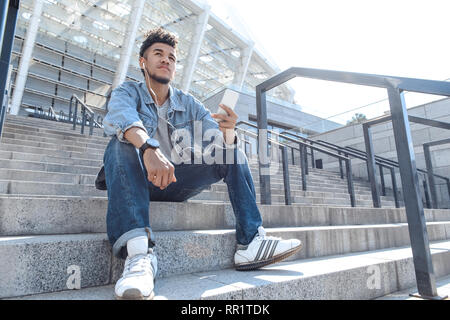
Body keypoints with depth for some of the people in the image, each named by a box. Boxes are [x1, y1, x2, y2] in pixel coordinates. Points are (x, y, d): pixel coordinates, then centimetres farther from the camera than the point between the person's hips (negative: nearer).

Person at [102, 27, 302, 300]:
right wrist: (148, 148, -45)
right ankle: (138, 252, -45)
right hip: (139, 178, -3)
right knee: (122, 144, -30)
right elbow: (120, 115, -25)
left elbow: (220, 147, -1)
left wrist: (228, 132, -25)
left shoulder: (190, 104, 10)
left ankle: (251, 242, -18)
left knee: (234, 153, -8)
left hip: (176, 182, 3)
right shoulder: (128, 92, 2)